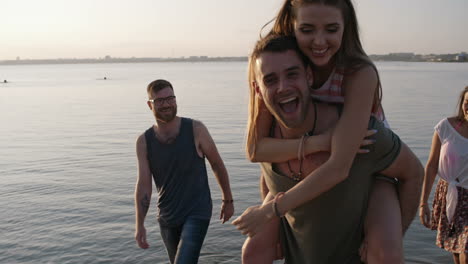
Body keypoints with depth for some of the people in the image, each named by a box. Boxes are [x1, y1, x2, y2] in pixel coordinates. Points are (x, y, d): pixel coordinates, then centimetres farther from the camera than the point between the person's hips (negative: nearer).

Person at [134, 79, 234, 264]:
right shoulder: (144, 142, -6)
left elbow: (217, 165, -2)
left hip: (197, 213, -3)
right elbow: (143, 185, -7)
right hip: (167, 217, 4)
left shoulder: (196, 129, -13)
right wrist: (139, 224, -12)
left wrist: (228, 200, 4)